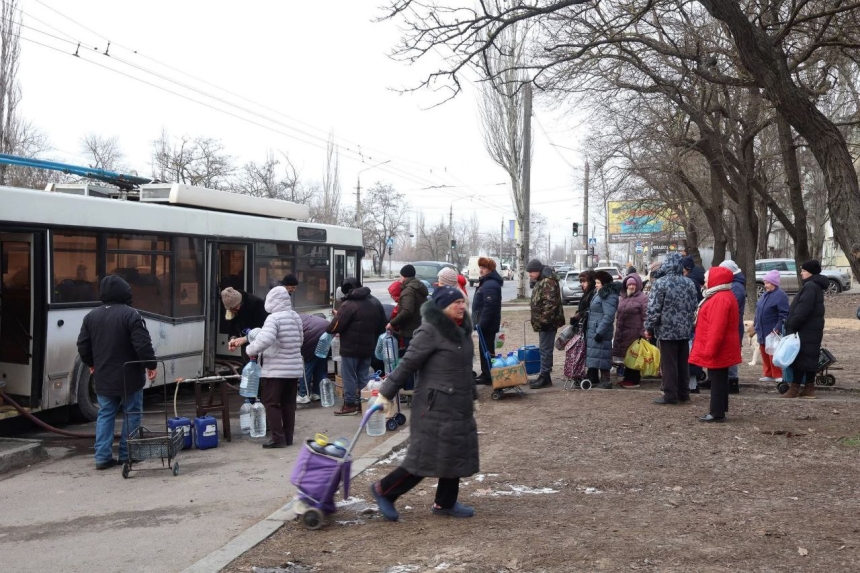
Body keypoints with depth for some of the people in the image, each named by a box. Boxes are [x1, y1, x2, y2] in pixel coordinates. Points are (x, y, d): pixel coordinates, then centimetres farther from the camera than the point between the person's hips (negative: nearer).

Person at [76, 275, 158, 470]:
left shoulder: (91, 317, 5)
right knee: (132, 414, 8)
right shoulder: (130, 314, -14)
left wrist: (91, 363, 25)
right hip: (129, 376, -5)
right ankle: (127, 454, 10)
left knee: (105, 415, 11)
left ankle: (103, 456, 5)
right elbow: (142, 344, -19)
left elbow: (83, 345, 9)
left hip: (103, 378, 5)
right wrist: (151, 365, -7)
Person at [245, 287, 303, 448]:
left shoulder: (274, 318, -17)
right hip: (294, 368, 8)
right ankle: (288, 437, 17)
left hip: (275, 369, -8)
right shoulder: (295, 317, 10)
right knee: (288, 403, 13)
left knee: (271, 403, 0)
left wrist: (251, 350, -14)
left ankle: (278, 438, -3)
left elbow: (264, 340, -29)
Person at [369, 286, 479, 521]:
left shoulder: (462, 330, 10)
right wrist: (387, 393, -14)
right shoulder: (430, 331, -16)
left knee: (456, 454, 11)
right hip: (435, 406, -9)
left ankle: (446, 502, 25)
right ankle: (383, 490, 10)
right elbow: (408, 363, -16)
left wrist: (472, 395, 26)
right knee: (426, 457, -5)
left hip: (459, 406, 9)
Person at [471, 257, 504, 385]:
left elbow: (489, 307, -27)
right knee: (485, 349, 16)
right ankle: (485, 374, 24)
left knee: (486, 350, -4)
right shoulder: (486, 282, 15)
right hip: (485, 323, 11)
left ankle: (487, 376, 1)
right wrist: (479, 323, 20)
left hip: (487, 325, -11)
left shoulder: (490, 285, -20)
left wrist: (481, 324, -25)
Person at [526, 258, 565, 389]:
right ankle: (545, 376, 20)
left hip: (548, 323, -11)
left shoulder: (548, 282, -17)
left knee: (545, 349, -7)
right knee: (544, 349, 14)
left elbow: (551, 303, -24)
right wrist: (538, 321, 21)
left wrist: (544, 320, -23)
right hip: (542, 323, 11)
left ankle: (545, 377, -3)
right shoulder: (539, 282, 16)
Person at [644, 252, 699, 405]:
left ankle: (670, 395, 0)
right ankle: (683, 393, 18)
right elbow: (693, 307, 14)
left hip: (667, 330, -6)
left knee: (669, 363, -2)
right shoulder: (689, 283, 8)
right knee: (683, 363, 12)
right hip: (685, 330, 6)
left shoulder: (660, 283, -12)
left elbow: (654, 308, -13)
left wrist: (649, 328, -4)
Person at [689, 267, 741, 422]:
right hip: (720, 349, 11)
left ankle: (717, 413, -1)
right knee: (719, 380, 14)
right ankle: (719, 410, 20)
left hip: (717, 349, -11)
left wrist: (709, 350, -24)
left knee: (717, 380, -5)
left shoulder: (720, 299, -20)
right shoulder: (724, 296, 15)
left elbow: (717, 328, -26)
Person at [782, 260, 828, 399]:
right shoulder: (815, 286, 17)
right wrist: (791, 325, 16)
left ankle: (795, 388, -6)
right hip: (811, 330, 10)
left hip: (805, 330, -10)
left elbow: (802, 310, -23)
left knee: (800, 357, -7)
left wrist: (791, 326, -19)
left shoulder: (810, 286, -16)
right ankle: (809, 388, 13)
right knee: (809, 358, 10)